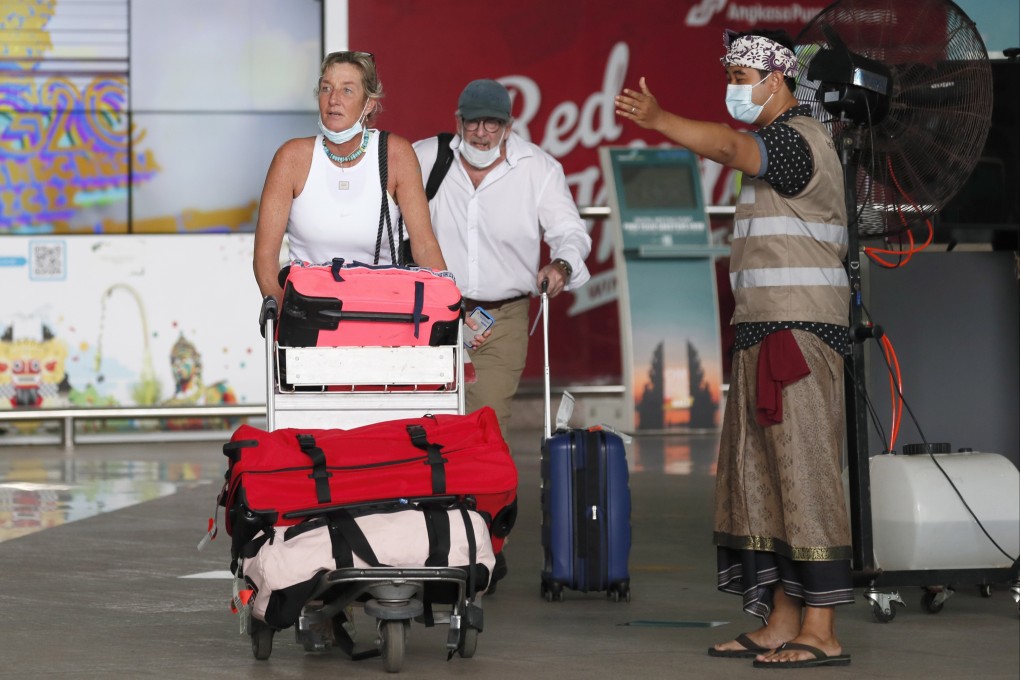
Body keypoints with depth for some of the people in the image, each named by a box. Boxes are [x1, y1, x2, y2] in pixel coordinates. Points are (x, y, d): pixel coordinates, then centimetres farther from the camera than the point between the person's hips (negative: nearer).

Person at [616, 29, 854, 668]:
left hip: (799, 331, -10)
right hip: (765, 330, 10)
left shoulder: (799, 139, -11)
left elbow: (728, 147, -31)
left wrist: (658, 120, -38)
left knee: (803, 472, -11)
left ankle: (821, 632, -11)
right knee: (761, 477, 9)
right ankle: (780, 622, 12)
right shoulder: (779, 142, 21)